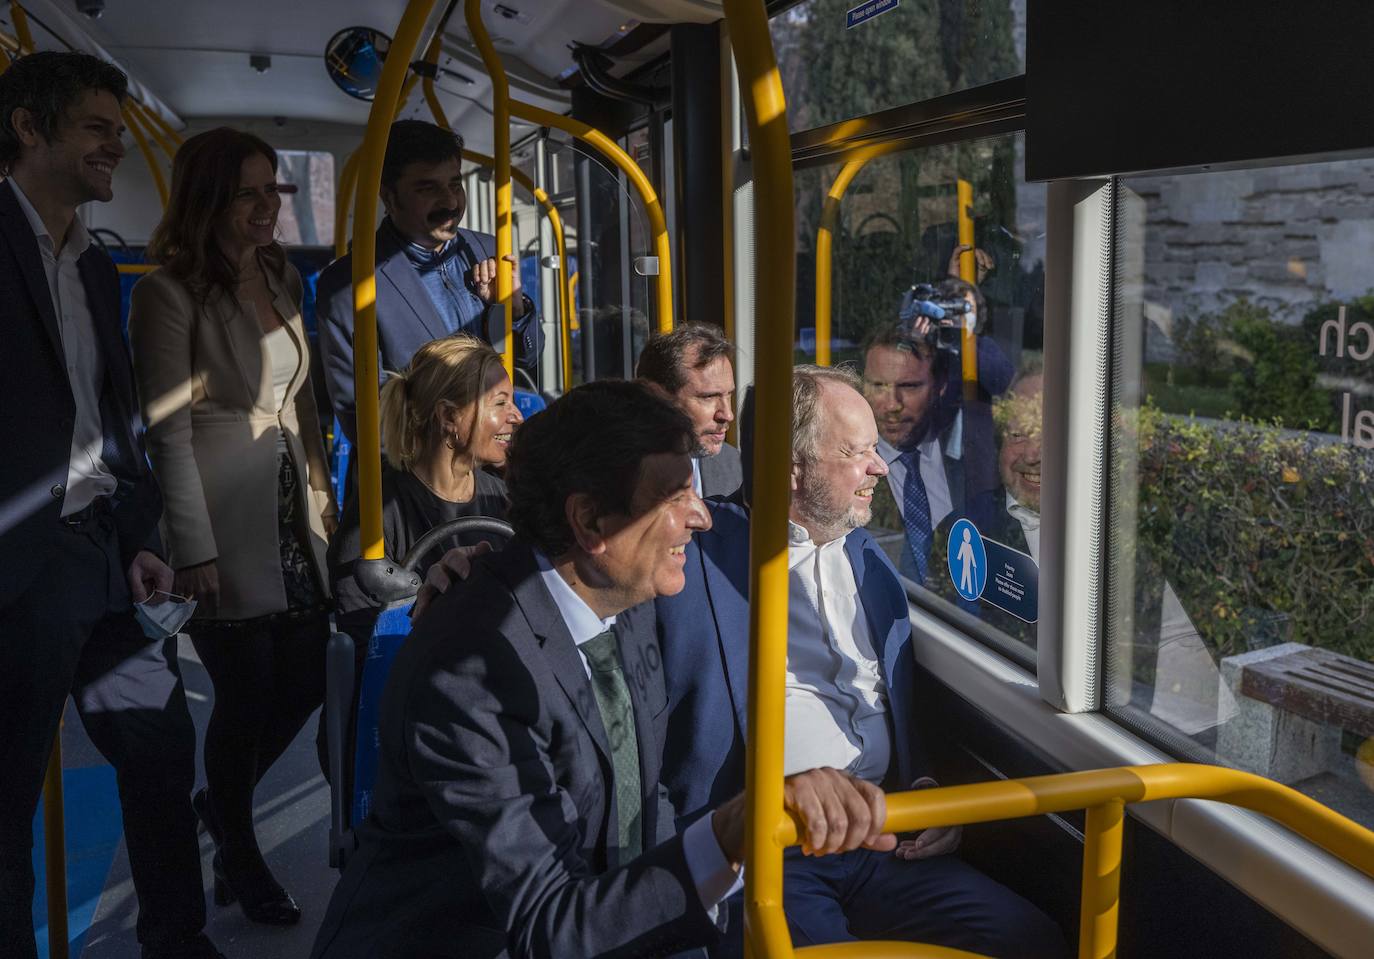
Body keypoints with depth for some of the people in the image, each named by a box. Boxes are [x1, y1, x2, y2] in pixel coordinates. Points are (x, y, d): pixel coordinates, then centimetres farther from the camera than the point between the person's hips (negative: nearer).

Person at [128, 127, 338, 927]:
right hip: (227, 528, -6)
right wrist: (195, 551, -15)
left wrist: (324, 493, 13)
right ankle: (241, 858, 27)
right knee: (249, 696, 3)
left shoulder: (283, 280, 11)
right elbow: (170, 430, -13)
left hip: (294, 513, 7)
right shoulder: (171, 292, -10)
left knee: (305, 684, 9)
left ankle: (220, 802, 37)